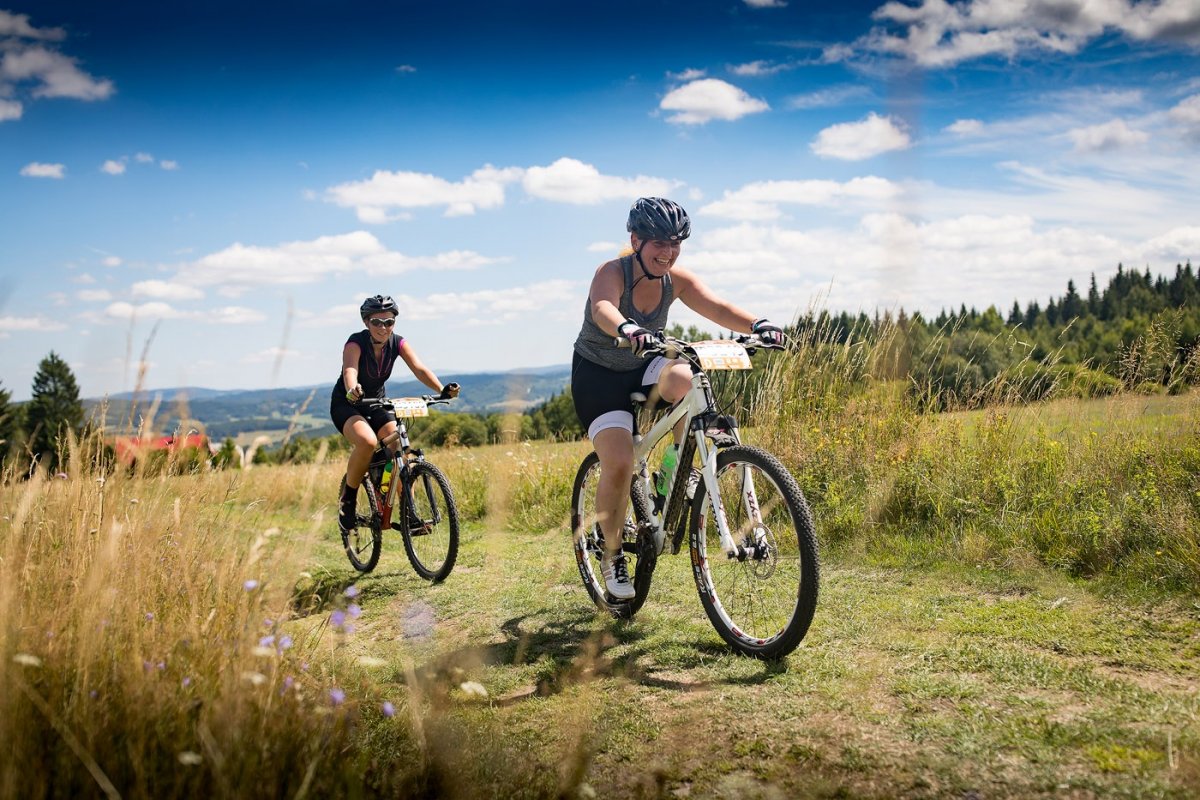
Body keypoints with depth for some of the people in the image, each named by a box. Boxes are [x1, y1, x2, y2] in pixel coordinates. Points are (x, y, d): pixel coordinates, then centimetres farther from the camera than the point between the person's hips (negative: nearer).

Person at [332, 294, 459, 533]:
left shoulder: (397, 343, -11)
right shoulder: (356, 342, -22)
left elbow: (419, 368, -25)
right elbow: (349, 369, -42)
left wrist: (442, 390, -44)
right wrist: (352, 390, -65)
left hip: (378, 404, 4)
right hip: (347, 404, -4)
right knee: (368, 442, -33)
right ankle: (348, 500, -13)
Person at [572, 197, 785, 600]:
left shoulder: (677, 280, -10)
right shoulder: (612, 273, -23)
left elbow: (717, 307, -26)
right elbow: (602, 309, -46)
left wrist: (757, 325, -47)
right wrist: (627, 330, -69)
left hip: (642, 369, 4)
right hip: (598, 375, -4)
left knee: (685, 378, -32)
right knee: (619, 464, -20)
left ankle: (680, 465, -9)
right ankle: (612, 555, 2)